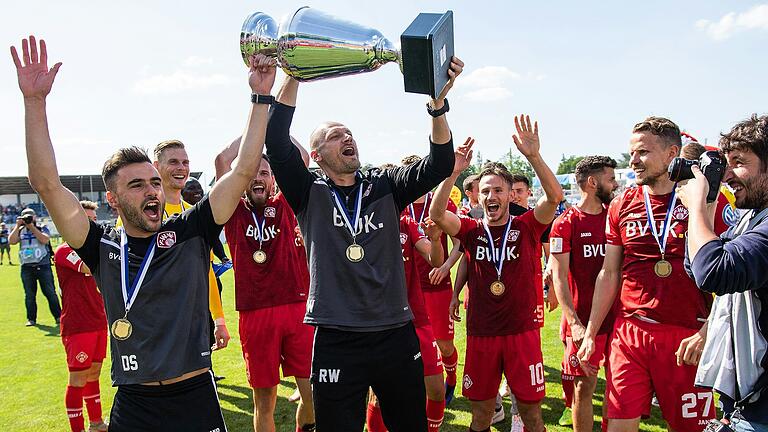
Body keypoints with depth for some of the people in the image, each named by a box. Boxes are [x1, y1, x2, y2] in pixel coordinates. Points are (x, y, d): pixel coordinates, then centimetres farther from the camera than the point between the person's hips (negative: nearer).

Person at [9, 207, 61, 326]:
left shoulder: (42, 228, 4)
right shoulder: (20, 230, 11)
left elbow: (45, 240, -15)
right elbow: (11, 241, -6)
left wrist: (32, 227, -12)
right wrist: (18, 226, -5)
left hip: (43, 266, -2)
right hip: (26, 268, 3)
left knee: (50, 293, -1)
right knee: (29, 295, 8)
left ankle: (58, 316, 4)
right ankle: (31, 319, 17)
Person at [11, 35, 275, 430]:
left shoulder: (190, 232, -4)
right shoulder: (103, 248, -3)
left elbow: (244, 171, -8)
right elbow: (46, 183, -9)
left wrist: (260, 97, -12)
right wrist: (35, 101, -14)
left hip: (197, 398, 0)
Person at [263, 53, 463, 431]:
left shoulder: (385, 187, 7)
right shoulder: (309, 194, 2)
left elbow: (438, 165, -6)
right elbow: (277, 143, -11)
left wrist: (438, 104, -21)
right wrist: (293, 75, -17)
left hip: (396, 336, 2)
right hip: (336, 342, -2)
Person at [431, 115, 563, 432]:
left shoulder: (526, 226, -1)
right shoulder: (471, 230, 2)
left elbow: (555, 196, -17)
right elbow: (436, 214, -14)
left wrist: (533, 156, -29)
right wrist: (453, 171, -25)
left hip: (522, 331, -1)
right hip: (480, 333, 2)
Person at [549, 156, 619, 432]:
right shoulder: (565, 223, -7)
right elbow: (559, 277, -11)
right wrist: (574, 323, -19)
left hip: (617, 316, 4)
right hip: (583, 321, -4)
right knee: (584, 387, 4)